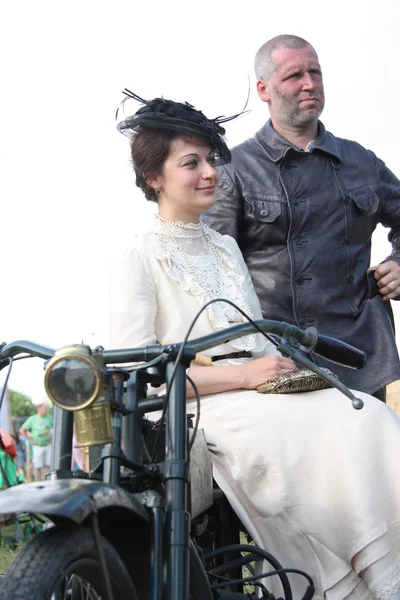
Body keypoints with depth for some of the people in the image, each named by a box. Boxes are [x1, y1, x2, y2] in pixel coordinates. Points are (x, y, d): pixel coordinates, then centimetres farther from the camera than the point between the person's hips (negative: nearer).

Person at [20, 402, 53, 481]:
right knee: (37, 466, 0)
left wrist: (52, 437, 8)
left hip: (48, 445, 3)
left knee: (47, 465, 5)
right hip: (38, 446, -3)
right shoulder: (32, 419, -5)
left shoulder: (49, 418, 4)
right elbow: (22, 430, -2)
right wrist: (30, 440, -5)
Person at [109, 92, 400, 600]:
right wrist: (241, 374, -17)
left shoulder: (226, 247, 22)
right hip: (195, 410, -6)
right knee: (346, 424, -28)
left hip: (257, 392, 7)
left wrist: (283, 365, -1)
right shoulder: (136, 259, -1)